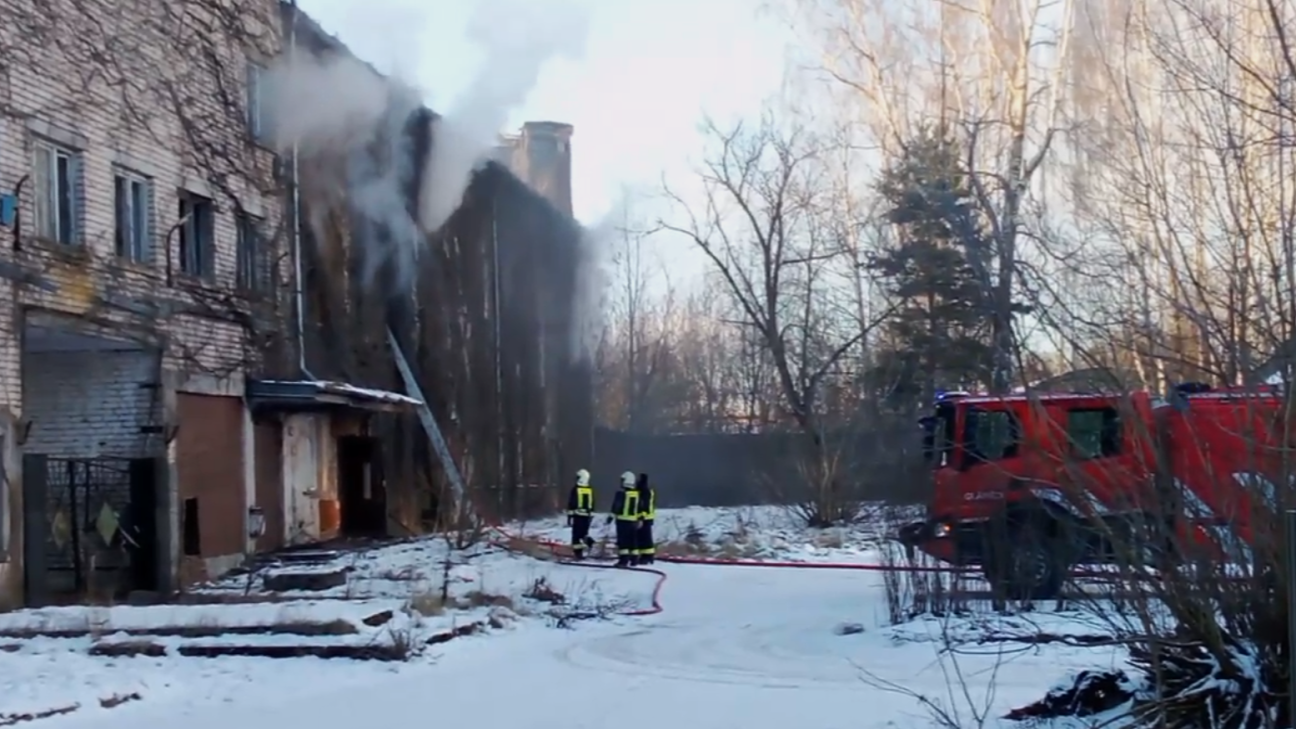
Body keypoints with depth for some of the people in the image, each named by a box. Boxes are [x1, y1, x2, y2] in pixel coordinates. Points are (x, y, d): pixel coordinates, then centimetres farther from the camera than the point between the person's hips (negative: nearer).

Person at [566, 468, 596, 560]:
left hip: (577, 515, -2)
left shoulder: (575, 489, -4)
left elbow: (571, 503, -1)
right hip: (587, 515, 2)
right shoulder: (591, 489, 2)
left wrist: (569, 516, 3)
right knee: (583, 533, 12)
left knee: (577, 534, 0)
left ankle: (577, 552, -2)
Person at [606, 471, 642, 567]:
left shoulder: (621, 493, -11)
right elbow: (640, 508, 14)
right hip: (633, 521, 6)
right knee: (633, 541, 12)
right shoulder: (637, 494, 8)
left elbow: (616, 506, -14)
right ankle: (633, 560, 15)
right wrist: (639, 520, 21)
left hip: (622, 520, -6)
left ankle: (623, 560, -10)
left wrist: (611, 516, -9)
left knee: (623, 541, -5)